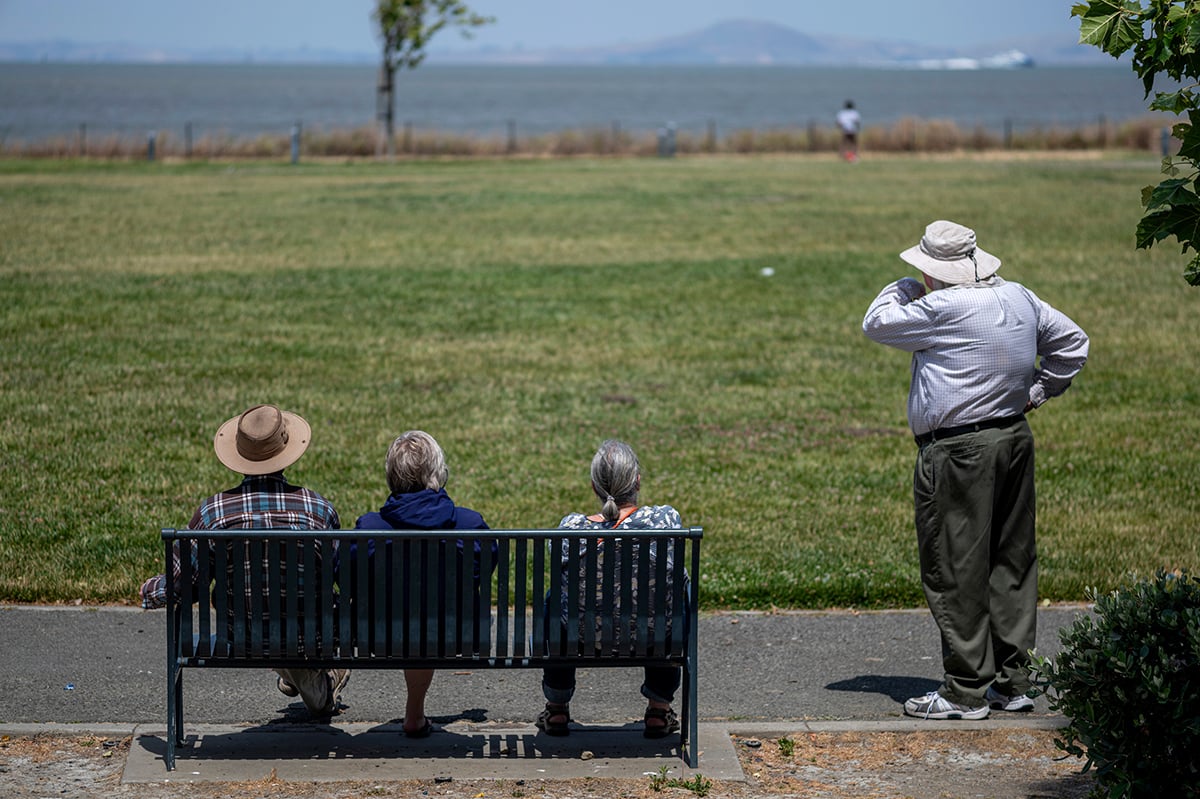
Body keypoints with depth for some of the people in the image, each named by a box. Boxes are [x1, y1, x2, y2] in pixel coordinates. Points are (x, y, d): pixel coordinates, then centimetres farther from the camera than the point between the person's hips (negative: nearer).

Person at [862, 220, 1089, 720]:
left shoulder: (941, 309, -16)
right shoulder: (1020, 298, 7)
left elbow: (875, 325, -3)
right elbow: (1072, 342, 19)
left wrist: (902, 290, 13)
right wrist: (1036, 392, 17)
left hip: (957, 453, -8)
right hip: (1015, 439, 8)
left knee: (955, 571, -1)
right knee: (1011, 561, 13)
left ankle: (966, 691, 1)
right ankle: (1013, 682, 19)